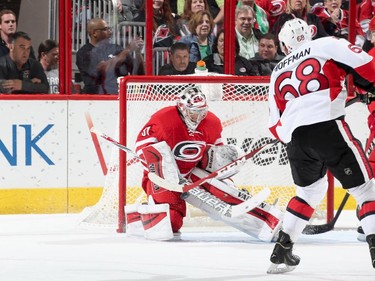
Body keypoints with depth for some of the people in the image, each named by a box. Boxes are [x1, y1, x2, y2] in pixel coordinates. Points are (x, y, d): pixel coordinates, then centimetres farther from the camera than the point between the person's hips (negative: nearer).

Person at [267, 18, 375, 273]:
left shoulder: (278, 73, 27)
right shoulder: (326, 45, 13)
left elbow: (276, 125, 23)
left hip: (295, 137, 5)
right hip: (328, 125, -5)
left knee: (310, 190, 27)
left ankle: (282, 251, 25)